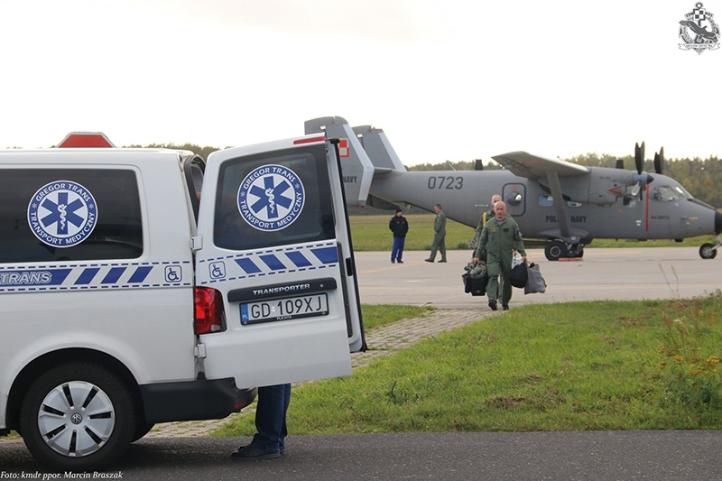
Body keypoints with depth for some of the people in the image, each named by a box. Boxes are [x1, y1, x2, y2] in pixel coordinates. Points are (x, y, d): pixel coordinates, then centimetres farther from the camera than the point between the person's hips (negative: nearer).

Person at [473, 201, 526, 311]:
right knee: (493, 277, -19)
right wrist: (477, 255, 8)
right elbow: (482, 241, 10)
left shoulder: (511, 223, 2)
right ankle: (492, 299, -31)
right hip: (492, 256, -1)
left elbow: (518, 240, 7)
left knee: (507, 280, 6)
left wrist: (523, 254, -1)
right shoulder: (489, 224, 4)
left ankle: (505, 302, 20)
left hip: (507, 257, 1)